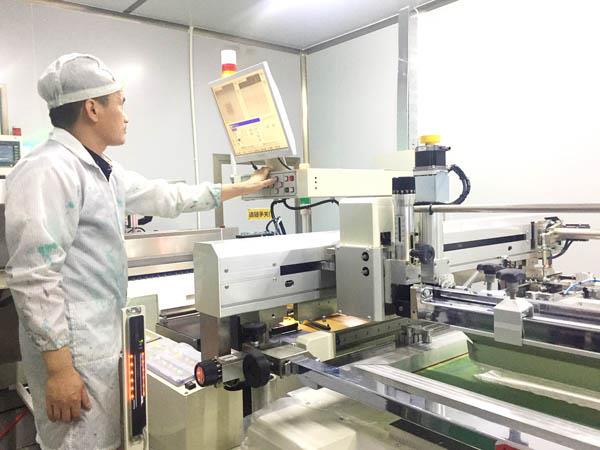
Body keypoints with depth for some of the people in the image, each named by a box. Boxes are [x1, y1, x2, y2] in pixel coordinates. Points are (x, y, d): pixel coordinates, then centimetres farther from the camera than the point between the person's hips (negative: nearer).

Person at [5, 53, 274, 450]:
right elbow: (33, 276, -22)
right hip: (71, 347, -9)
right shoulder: (48, 170, -18)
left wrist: (242, 189, 25)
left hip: (103, 338, 9)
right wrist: (60, 367, -21)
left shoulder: (103, 171, 11)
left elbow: (166, 197, 20)